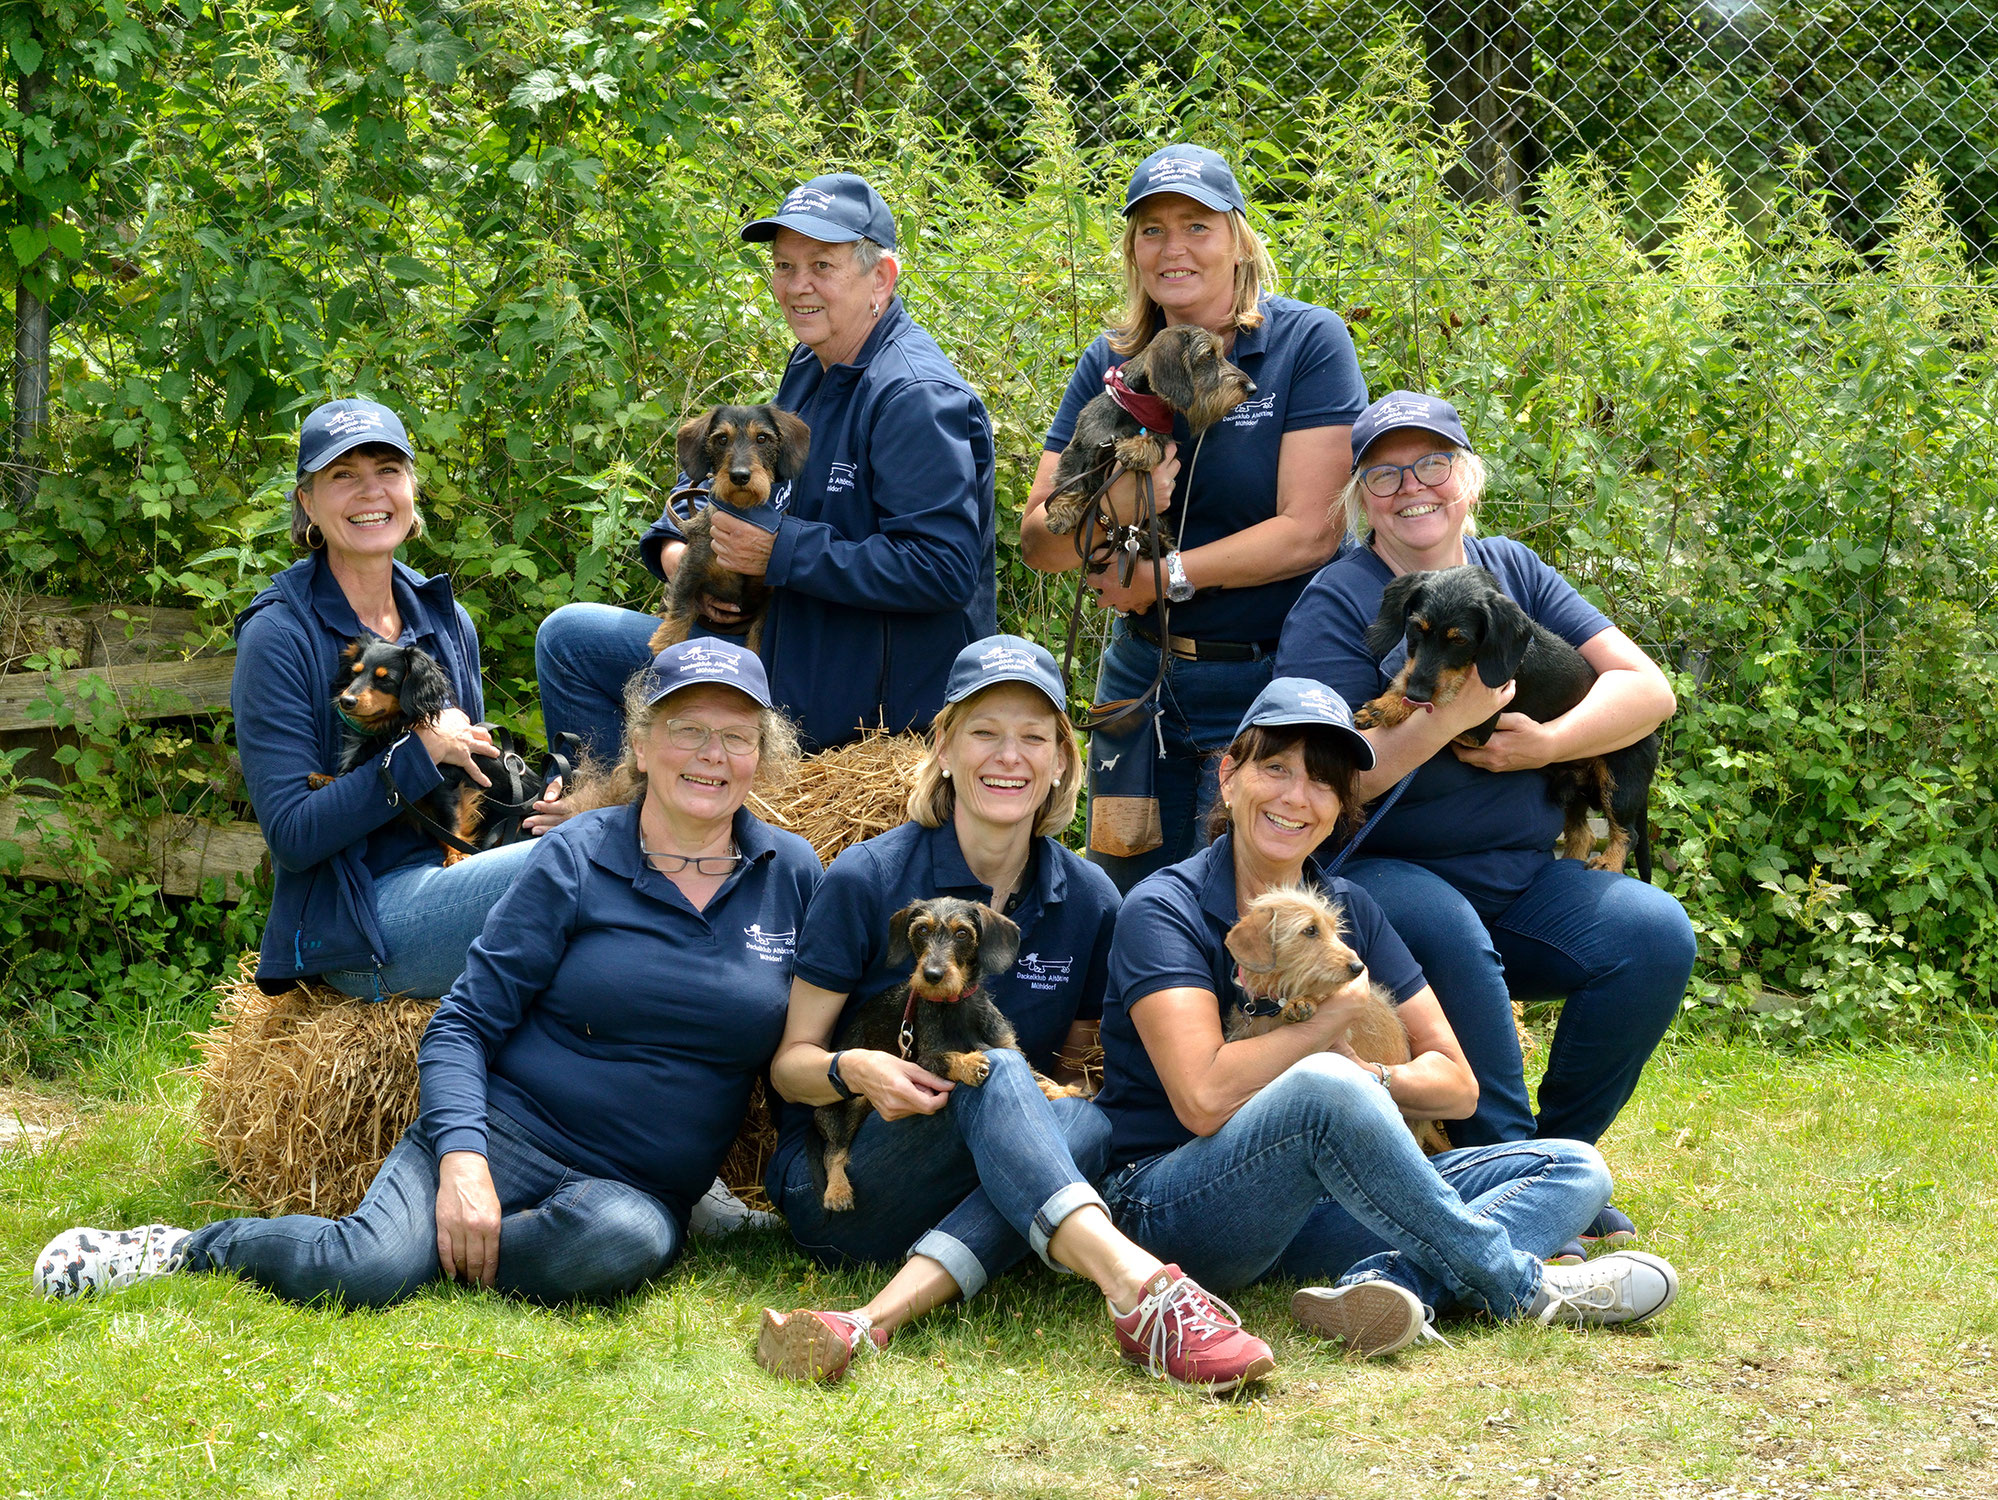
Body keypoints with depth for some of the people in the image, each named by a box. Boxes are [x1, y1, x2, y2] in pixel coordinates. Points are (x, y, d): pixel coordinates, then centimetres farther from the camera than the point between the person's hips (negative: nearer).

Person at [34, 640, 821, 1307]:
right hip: (502, 1134, -2)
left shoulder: (793, 875, 7)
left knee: (623, 1241, -37)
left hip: (639, 1187, 2)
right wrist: (461, 1160, -18)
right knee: (365, 1270, -30)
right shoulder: (576, 859, 0)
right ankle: (192, 1248, -2)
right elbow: (464, 1025, -2)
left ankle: (443, 1256, -15)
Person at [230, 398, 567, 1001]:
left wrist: (536, 805, 0)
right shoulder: (280, 635, -7)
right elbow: (292, 836, -13)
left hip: (443, 889, 7)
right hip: (354, 927, -7)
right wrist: (422, 751, -16)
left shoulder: (446, 621, 12)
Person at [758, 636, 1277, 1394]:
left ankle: (878, 1319, -46)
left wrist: (1072, 1087, -9)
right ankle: (1142, 1292, -56)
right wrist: (853, 1070, -25)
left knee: (1087, 1120, -29)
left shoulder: (1089, 900, 5)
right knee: (989, 1072, -32)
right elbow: (789, 1060, -2)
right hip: (839, 1183, -4)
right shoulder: (869, 879, -6)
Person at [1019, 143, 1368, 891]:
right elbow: (1037, 540, 1)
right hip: (1143, 681, 4)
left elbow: (1312, 529, -15)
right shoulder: (1111, 364, 5)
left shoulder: (1308, 344, -8)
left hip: (1269, 687, -4)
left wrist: (1167, 574, -14)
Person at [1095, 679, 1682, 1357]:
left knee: (1574, 1170, -7)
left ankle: (1390, 1278, -37)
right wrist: (1338, 1012, -9)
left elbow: (1456, 1085, 9)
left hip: (1313, 1207, 7)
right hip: (1168, 1202, -7)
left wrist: (1369, 1081, -13)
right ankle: (1517, 1286, -21)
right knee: (1323, 1088, -37)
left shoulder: (1347, 910, 12)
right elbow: (1205, 1099, -21)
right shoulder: (1164, 910, -7)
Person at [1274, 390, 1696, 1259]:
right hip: (1386, 877, -5)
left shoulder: (1510, 570, 10)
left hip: (1522, 882, 5)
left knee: (1654, 932, -20)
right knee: (1446, 928, -37)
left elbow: (1648, 689, 4)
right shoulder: (1337, 602, -5)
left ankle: (1561, 1154, -4)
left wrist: (1546, 743, -13)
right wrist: (1449, 717, -26)